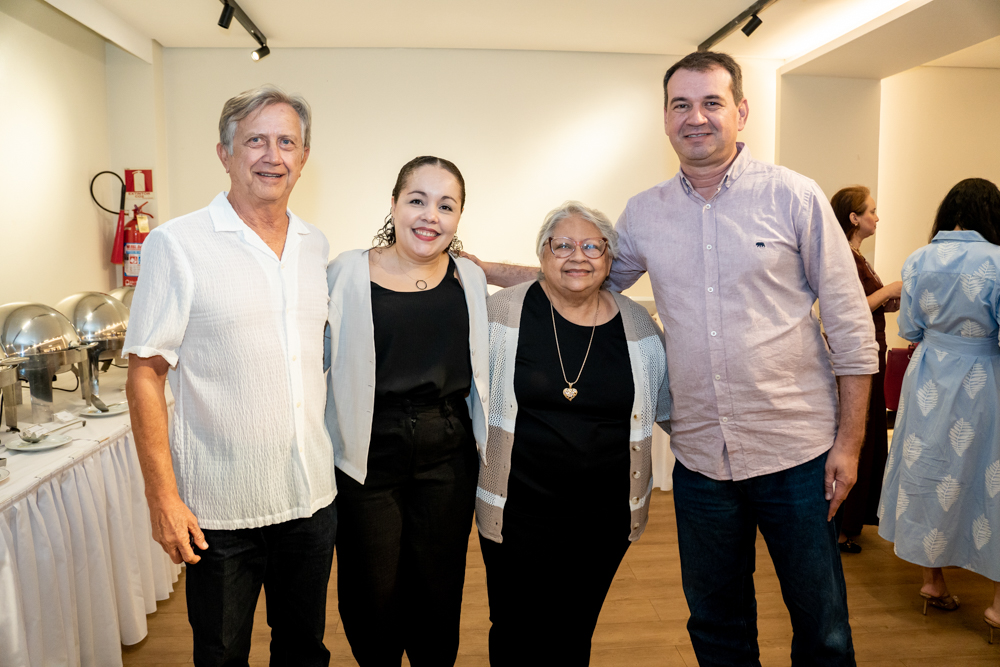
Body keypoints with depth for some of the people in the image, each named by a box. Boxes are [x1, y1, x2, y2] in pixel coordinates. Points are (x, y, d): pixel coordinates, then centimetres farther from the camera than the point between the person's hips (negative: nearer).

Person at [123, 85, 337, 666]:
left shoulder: (317, 246, 6)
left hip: (312, 495, 4)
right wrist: (163, 495, -12)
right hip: (221, 507, -4)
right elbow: (145, 374, -9)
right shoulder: (177, 244, -9)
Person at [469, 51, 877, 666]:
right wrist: (485, 270, 8)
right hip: (700, 456, 3)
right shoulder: (644, 214, 3)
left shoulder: (793, 197, -5)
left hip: (798, 452, -2)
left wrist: (849, 441, -6)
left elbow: (852, 326, -3)